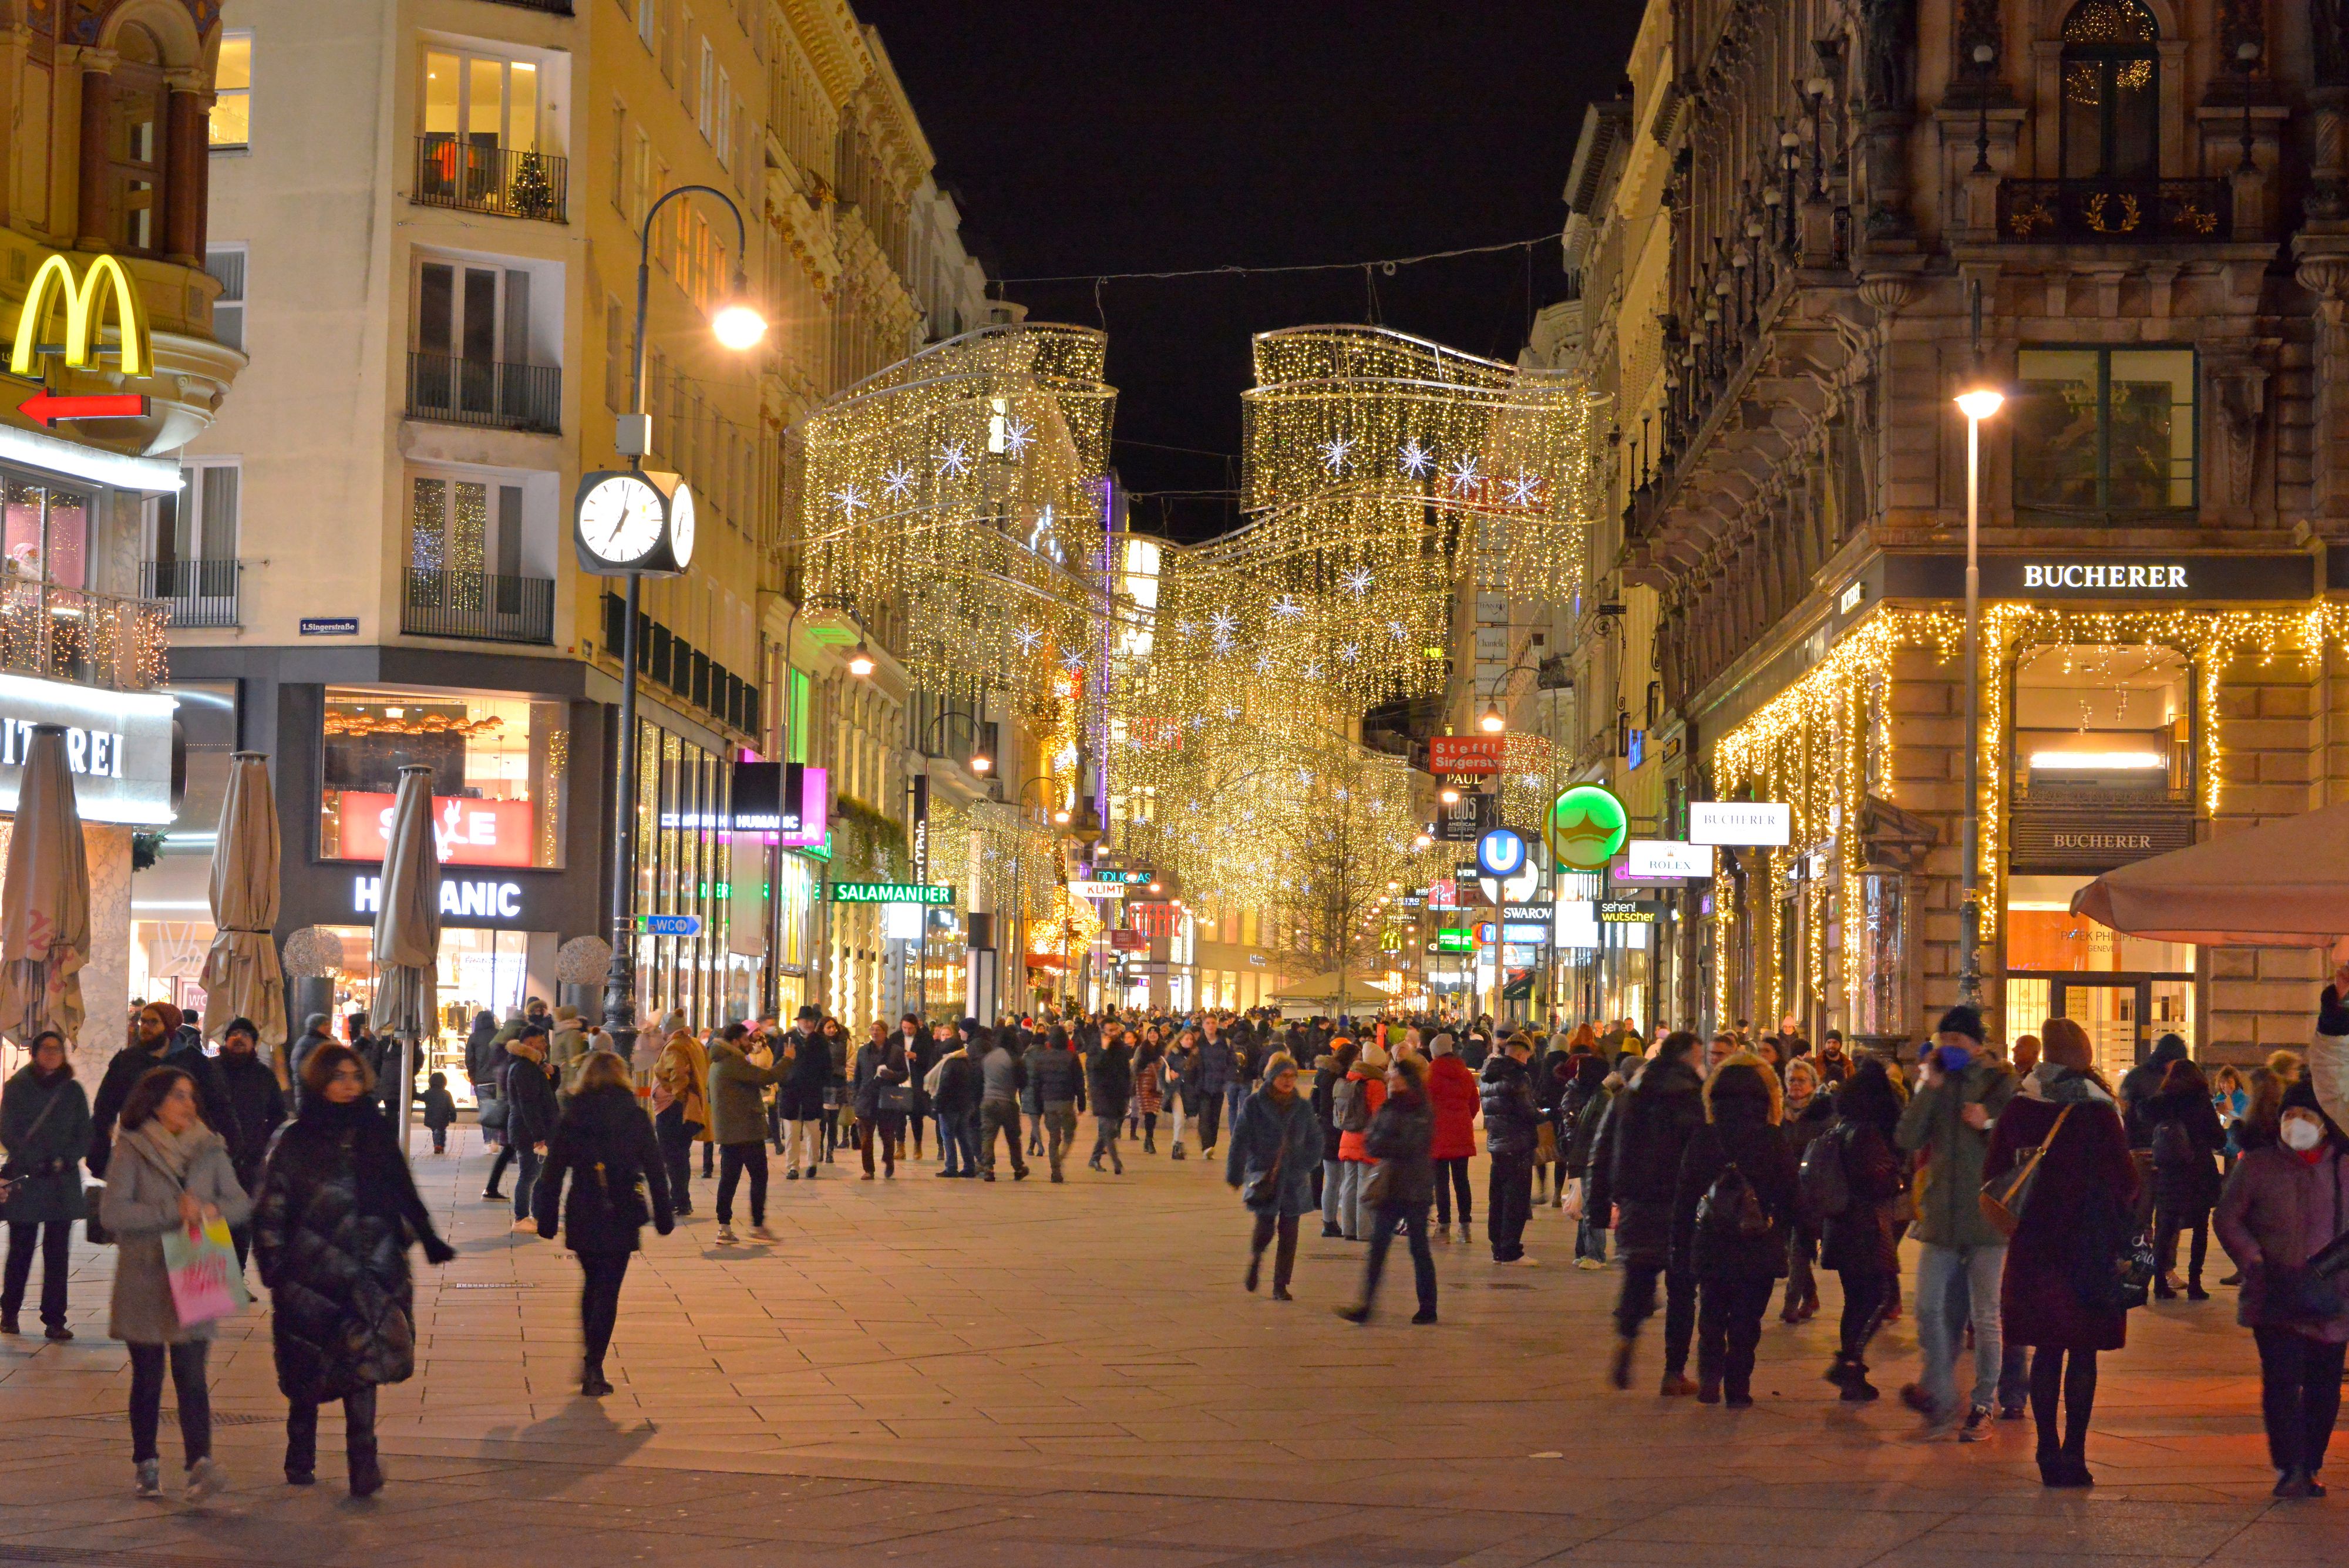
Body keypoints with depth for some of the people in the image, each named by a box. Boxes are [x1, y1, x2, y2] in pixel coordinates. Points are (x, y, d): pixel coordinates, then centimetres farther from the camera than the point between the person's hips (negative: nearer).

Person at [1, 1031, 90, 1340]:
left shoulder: (73, 1090, 9)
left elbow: (84, 1136, 9)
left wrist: (64, 1160, -9)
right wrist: (38, 1163, -13)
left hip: (63, 1183, 2)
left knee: (58, 1253, -1)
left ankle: (55, 1320, 1)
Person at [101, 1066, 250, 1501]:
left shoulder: (209, 1150, 8)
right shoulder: (132, 1150, -4)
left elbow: (241, 1203, 8)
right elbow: (112, 1212, -13)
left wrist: (214, 1210, -14)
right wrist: (173, 1212, -20)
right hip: (144, 1280, -2)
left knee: (191, 1373, -8)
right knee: (148, 1376, 7)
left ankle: (200, 1464, -16)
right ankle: (147, 1464, 18)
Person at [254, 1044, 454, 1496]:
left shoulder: (373, 1134, 8)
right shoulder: (296, 1142, -2)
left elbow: (403, 1193, 15)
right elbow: (270, 1208, -2)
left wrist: (427, 1239, 11)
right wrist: (275, 1267, -6)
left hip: (368, 1272, 2)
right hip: (312, 1273, -2)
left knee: (363, 1365, -6)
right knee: (306, 1373, 7)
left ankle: (363, 1464, -6)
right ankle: (300, 1459, 23)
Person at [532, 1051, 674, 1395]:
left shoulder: (571, 1118, 0)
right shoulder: (634, 1118, -2)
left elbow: (553, 1172, 0)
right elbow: (655, 1171, -1)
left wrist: (547, 1219, 5)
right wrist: (663, 1218, 6)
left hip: (582, 1218, 2)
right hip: (621, 1217, -2)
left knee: (591, 1284, 20)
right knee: (608, 1291, 3)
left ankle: (589, 1360, 20)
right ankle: (594, 1369, -3)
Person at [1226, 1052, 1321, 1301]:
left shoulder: (1302, 1108, 6)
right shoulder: (1254, 1105, -2)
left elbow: (1315, 1141, 15)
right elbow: (1240, 1141, -1)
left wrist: (1305, 1166, 1)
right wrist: (1235, 1175, -3)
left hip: (1294, 1180, 3)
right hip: (1264, 1177, -3)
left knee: (1288, 1234, 1)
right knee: (1265, 1228, -11)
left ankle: (1281, 1285, 11)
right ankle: (1255, 1260, 24)